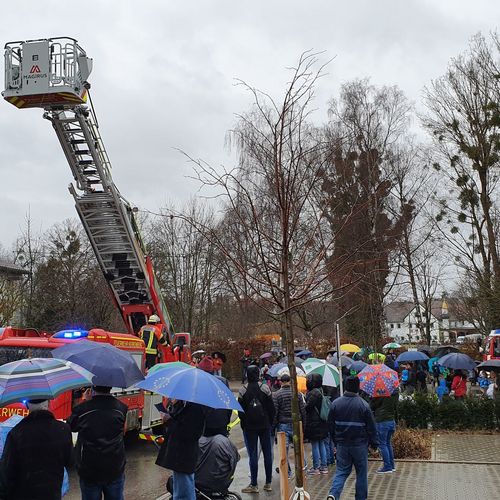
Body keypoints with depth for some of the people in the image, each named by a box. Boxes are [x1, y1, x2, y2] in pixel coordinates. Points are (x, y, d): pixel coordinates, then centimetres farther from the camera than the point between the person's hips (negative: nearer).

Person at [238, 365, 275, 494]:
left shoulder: (243, 390, -7)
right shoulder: (265, 388, -4)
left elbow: (240, 410, -4)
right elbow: (271, 408, 0)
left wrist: (244, 424, 8)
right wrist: (270, 422, 10)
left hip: (249, 426, -1)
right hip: (265, 426, 1)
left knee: (253, 455, 2)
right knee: (267, 453, 8)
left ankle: (254, 485, 4)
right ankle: (268, 483, 13)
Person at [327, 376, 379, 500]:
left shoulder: (335, 403, -2)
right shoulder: (363, 405, -12)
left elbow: (331, 426, 7)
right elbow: (371, 427, -6)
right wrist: (374, 443, 7)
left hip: (342, 445, 3)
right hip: (360, 445, -3)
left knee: (341, 471, 9)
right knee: (361, 473, 12)